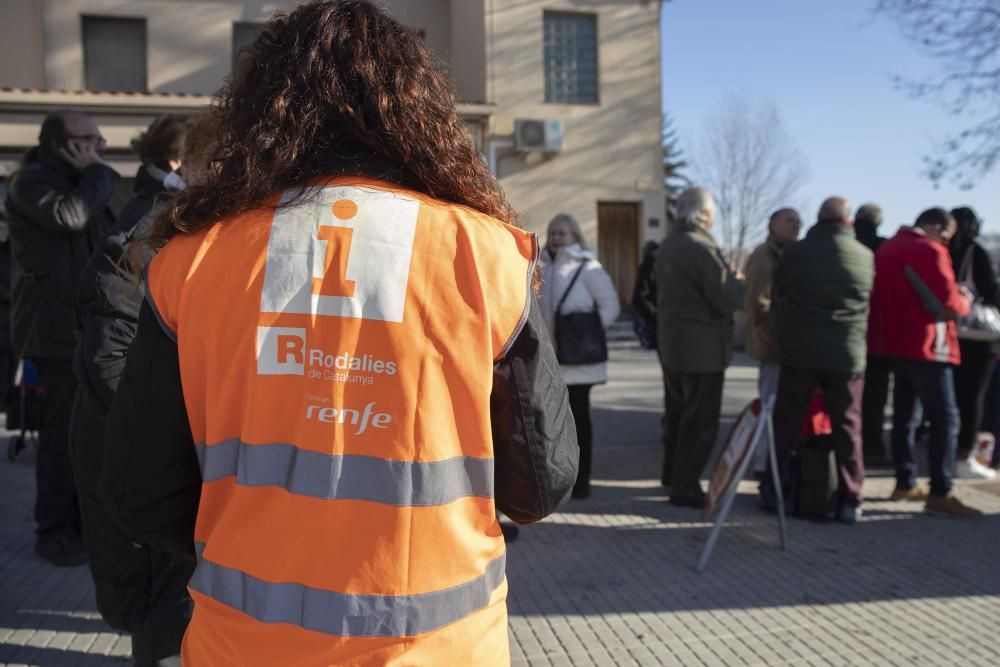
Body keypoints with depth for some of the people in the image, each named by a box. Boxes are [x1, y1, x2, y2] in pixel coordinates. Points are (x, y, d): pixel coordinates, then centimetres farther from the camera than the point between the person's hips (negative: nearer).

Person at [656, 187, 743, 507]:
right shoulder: (702, 248, -19)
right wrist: (738, 281, 0)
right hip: (702, 348, -9)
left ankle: (672, 473, 33)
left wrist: (724, 276, 11)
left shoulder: (668, 244, 9)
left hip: (671, 342, 9)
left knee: (678, 412, 21)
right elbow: (727, 300, -20)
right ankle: (685, 487, 4)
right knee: (701, 421, -1)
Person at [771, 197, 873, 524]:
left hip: (799, 352, 0)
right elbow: (870, 306, 10)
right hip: (847, 355, 1)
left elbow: (778, 296, 9)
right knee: (847, 427, 8)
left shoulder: (795, 253, -3)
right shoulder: (866, 257, 0)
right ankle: (850, 500, 10)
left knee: (786, 424, 8)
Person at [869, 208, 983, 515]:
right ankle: (940, 492, -6)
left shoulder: (889, 247, 14)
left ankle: (905, 483, 17)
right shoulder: (929, 251, -14)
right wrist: (964, 302, 4)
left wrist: (954, 298, 16)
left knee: (906, 415, 13)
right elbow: (947, 303, -17)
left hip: (897, 342, 9)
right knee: (945, 418, -6)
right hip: (925, 345, -9)